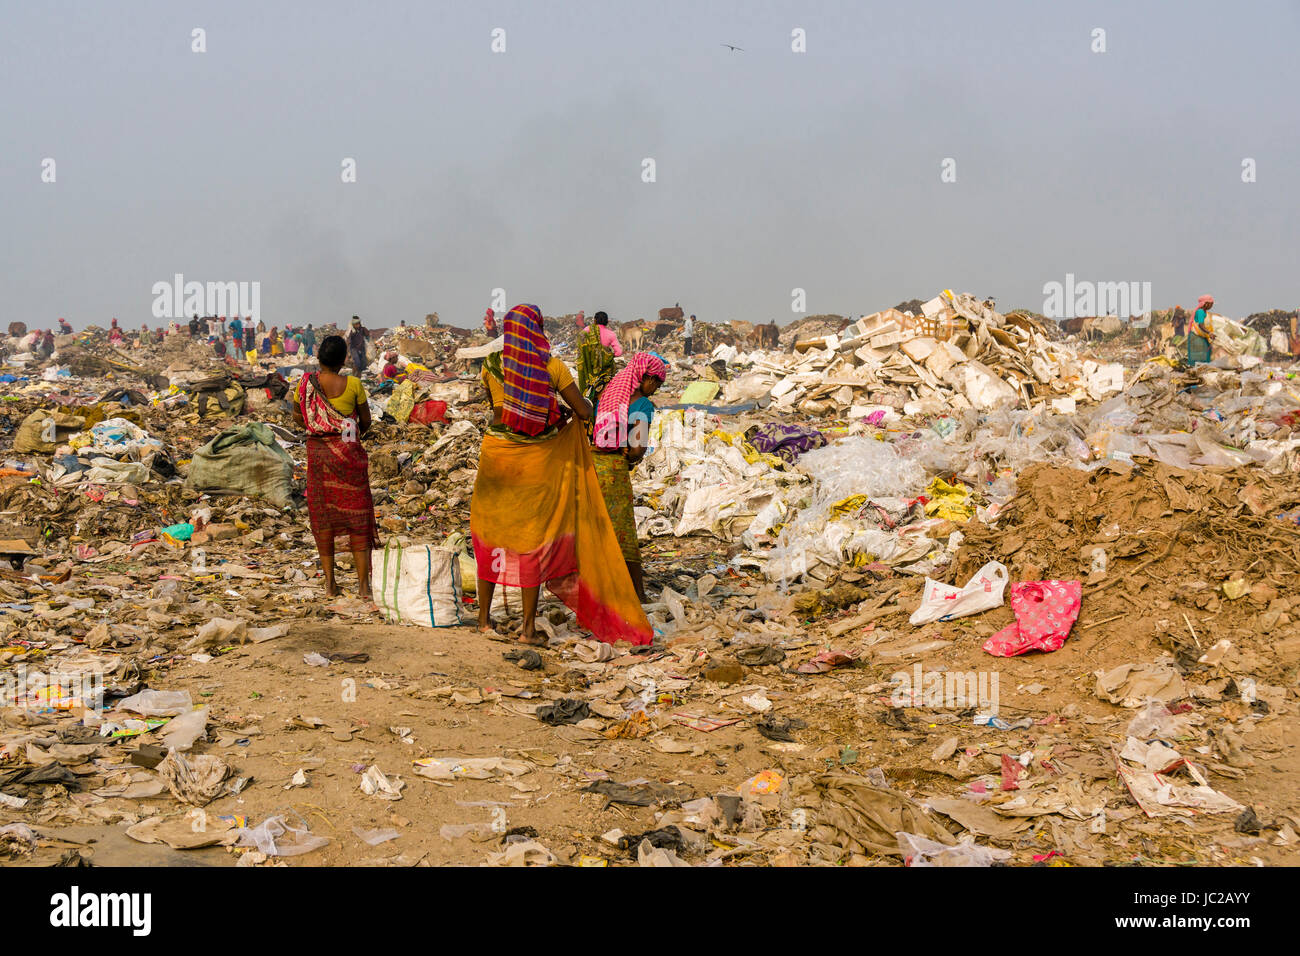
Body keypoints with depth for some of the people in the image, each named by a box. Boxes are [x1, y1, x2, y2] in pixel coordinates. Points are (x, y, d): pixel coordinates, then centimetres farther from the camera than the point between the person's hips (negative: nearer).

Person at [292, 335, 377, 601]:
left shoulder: (305, 384, -4)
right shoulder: (353, 384, -10)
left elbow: (298, 418, 9)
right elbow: (366, 420, 0)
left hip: (317, 450, 2)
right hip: (348, 453, -2)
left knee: (322, 515, 10)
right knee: (357, 514, 4)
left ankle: (330, 583, 13)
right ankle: (363, 584, 2)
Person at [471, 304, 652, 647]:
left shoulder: (492, 365, -2)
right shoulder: (551, 366, -8)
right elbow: (586, 412, -4)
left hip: (497, 453, 1)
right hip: (537, 461, -1)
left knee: (490, 532, 14)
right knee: (532, 537, 6)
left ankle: (484, 619, 17)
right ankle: (528, 628, 8)